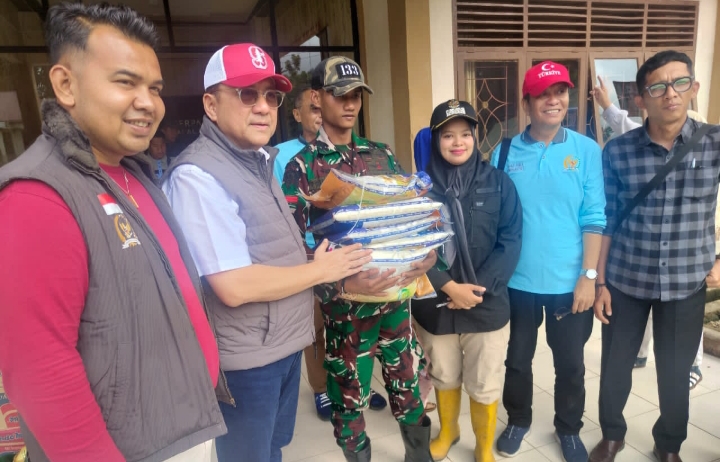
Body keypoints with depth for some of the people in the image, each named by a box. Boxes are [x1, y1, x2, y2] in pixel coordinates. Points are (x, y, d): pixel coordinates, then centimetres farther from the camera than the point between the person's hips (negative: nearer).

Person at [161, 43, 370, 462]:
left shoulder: (261, 161, 7)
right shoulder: (198, 175, -23)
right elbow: (235, 286, -28)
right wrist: (321, 270, -17)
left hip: (285, 343, 8)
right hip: (246, 359, -8)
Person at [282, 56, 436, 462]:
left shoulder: (382, 155, 6)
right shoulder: (302, 167, -8)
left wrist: (427, 253, -9)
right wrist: (343, 284, -26)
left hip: (397, 295, 4)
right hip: (346, 304, -4)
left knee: (408, 385, 19)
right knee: (351, 398, 14)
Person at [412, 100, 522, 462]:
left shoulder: (498, 183, -3)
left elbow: (510, 242, -6)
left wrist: (479, 288, -15)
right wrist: (448, 287, -16)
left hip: (488, 304, 0)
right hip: (434, 304, 1)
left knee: (485, 385, 13)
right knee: (444, 377, 21)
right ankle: (448, 430, 49)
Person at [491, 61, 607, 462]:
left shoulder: (587, 151, -4)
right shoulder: (506, 152, -3)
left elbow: (594, 218, -4)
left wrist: (589, 276, -8)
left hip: (569, 282, 0)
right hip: (517, 280, 1)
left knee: (570, 363, 16)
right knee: (518, 359, 17)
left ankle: (569, 429, 41)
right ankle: (518, 420, 42)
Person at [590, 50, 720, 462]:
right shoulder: (617, 151, -7)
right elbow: (606, 221, -2)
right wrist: (600, 281, -1)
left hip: (687, 282, 0)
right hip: (625, 280, 0)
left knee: (676, 373, 15)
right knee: (615, 367, 12)